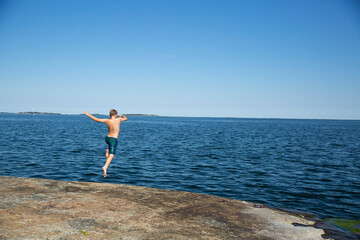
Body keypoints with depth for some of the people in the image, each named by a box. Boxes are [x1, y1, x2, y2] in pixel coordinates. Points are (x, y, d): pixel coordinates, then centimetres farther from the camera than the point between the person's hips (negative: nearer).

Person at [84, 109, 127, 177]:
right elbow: (126, 118, 8)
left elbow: (96, 119, 2)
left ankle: (107, 151, 38)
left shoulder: (107, 121, -4)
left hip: (107, 138, 6)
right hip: (113, 140, -6)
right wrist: (121, 116, 28)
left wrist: (88, 114, 14)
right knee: (111, 155, -10)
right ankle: (105, 167, -29)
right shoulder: (118, 120, -12)